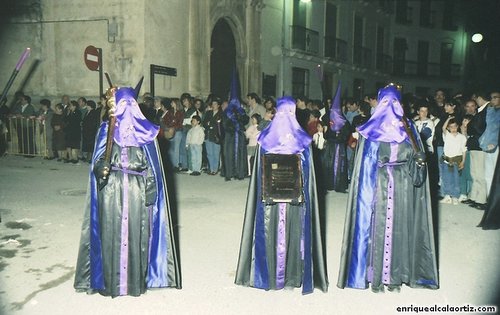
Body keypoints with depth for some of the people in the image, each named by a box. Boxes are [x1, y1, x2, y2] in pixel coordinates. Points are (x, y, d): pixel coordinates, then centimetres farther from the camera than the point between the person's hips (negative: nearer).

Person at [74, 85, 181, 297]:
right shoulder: (107, 129, 9)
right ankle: (110, 280, 12)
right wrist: (101, 169, -19)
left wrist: (150, 190, -6)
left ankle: (136, 279, 11)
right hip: (111, 189, 1)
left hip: (136, 189, -1)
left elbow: (151, 164, 3)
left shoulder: (144, 130, 6)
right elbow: (98, 160, 3)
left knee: (136, 233, 0)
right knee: (111, 233, 1)